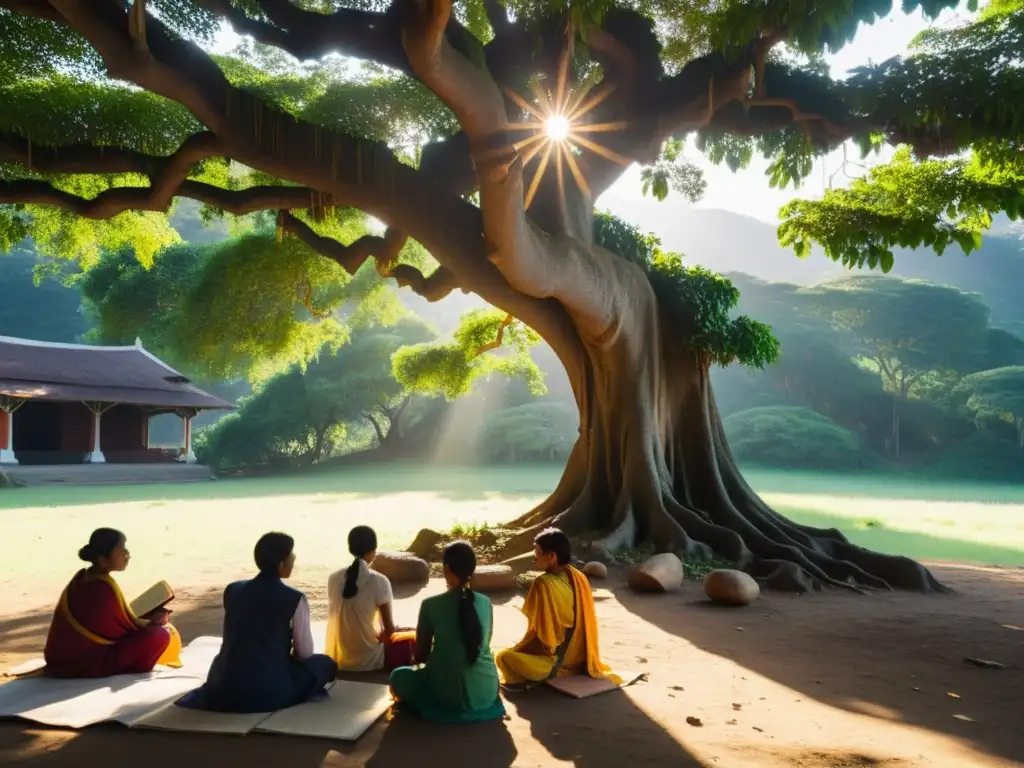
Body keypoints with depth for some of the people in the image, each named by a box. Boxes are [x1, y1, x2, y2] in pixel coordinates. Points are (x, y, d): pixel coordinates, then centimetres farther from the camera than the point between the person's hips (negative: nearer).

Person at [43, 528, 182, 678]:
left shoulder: (81, 578, 4)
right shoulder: (105, 587, -23)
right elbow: (127, 626, -11)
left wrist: (148, 619, 11)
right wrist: (152, 622, 6)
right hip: (88, 663, -9)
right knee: (160, 635, -16)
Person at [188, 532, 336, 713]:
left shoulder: (232, 590, 7)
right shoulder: (295, 599, -9)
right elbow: (305, 653, 0)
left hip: (225, 688, 5)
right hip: (271, 691, -5)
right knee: (325, 663, 16)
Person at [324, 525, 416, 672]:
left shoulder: (333, 579, -2)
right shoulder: (379, 581, -17)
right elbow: (390, 630, -11)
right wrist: (383, 634, 12)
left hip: (336, 660, 6)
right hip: (368, 661, -6)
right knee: (414, 639, 17)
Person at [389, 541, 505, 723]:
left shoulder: (430, 605, -10)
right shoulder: (485, 603, 0)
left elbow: (420, 655, 0)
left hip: (447, 694, -3)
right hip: (487, 691, 3)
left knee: (399, 675, 23)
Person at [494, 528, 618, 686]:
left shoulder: (544, 584, -24)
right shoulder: (578, 577, -3)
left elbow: (539, 629, -20)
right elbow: (586, 620, 5)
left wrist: (520, 648, -3)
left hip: (555, 656, -8)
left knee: (503, 657, -3)